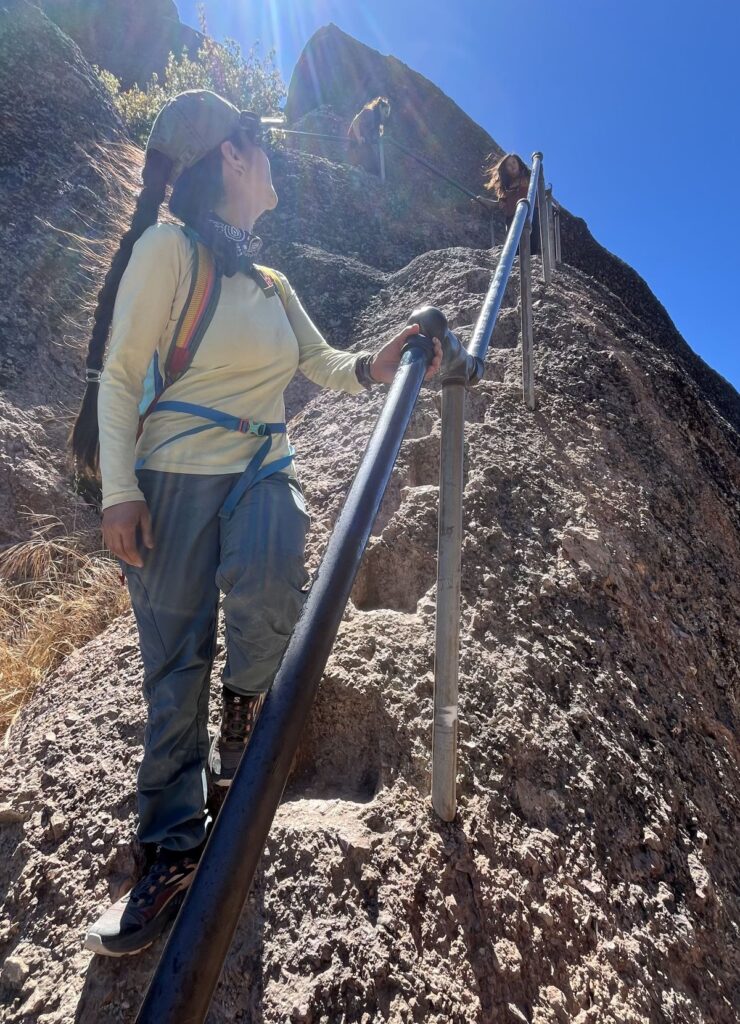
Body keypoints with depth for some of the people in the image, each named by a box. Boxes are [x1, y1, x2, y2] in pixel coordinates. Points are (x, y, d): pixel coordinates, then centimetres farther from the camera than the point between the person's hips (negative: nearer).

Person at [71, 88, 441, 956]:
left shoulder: (272, 285, 16)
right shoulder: (168, 247, -4)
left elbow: (324, 365, 17)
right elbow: (118, 376, -7)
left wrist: (372, 368, -5)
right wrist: (119, 489, -14)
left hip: (261, 475, 4)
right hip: (174, 478, -4)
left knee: (268, 593, -27)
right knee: (174, 670, -1)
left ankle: (243, 707, 7)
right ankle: (172, 852, 17)